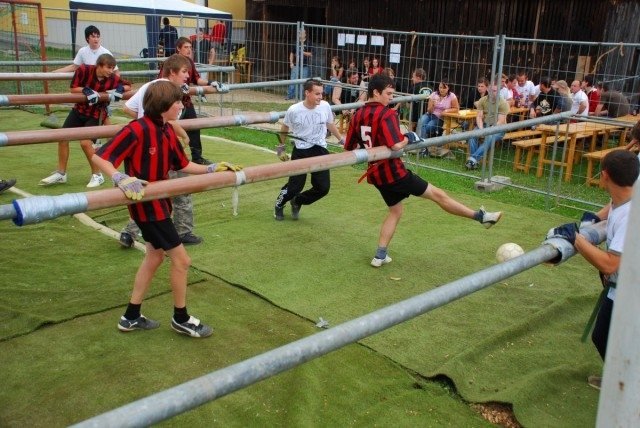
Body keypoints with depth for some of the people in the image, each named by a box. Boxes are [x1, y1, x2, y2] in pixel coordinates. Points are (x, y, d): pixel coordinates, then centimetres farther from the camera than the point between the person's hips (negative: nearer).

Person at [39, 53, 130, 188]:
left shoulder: (113, 78, -19)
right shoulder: (84, 70, -19)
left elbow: (128, 85, -2)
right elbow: (73, 88, -11)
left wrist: (120, 89, -24)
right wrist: (86, 90, -30)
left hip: (96, 115, -3)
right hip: (79, 110, 3)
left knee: (85, 142, -19)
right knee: (63, 138, 4)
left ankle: (97, 175, 0)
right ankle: (61, 174, 20)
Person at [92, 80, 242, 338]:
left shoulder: (167, 131, 3)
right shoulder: (136, 130, -22)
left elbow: (183, 165, 12)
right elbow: (100, 157, -23)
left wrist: (212, 169, 4)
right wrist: (120, 179, -39)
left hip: (160, 201, 9)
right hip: (145, 204, -9)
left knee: (155, 255, 20)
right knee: (181, 259, -1)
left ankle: (131, 317, 32)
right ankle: (181, 319, 19)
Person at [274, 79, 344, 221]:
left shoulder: (325, 106, -7)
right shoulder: (294, 110, -14)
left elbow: (330, 124, 13)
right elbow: (285, 127, 6)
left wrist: (341, 140, 17)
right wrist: (281, 146, 15)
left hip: (320, 150, 3)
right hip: (300, 152, -3)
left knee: (323, 188, 0)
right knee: (295, 186, -3)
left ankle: (297, 202, 28)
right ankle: (279, 205, 29)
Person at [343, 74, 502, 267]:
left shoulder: (358, 115, 6)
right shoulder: (386, 114, -17)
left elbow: (349, 148, 9)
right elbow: (396, 145, -29)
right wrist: (409, 137, -10)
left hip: (375, 173, 8)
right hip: (393, 171, -7)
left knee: (395, 211, 23)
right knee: (437, 194, 2)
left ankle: (380, 255, 18)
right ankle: (481, 216, 13)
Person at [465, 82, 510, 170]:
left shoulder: (503, 103, -10)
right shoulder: (482, 100, 2)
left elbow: (500, 122, -15)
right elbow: (479, 117, -2)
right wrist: (481, 129, -20)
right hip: (484, 125, 4)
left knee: (489, 138, -36)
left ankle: (473, 158, -38)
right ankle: (474, 161, -29)